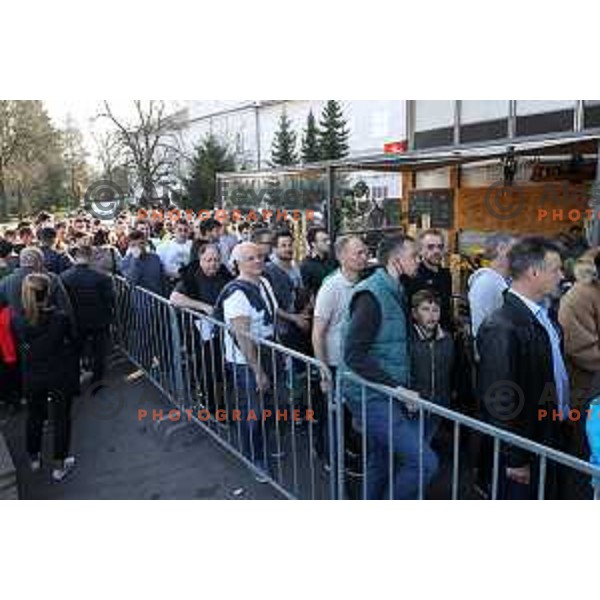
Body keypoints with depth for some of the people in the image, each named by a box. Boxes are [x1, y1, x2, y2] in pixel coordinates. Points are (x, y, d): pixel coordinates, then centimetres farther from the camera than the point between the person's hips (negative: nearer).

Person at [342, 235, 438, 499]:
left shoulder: (396, 292, 12)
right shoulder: (371, 294, -16)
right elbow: (354, 355, -22)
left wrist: (402, 388, 9)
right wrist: (397, 388, -22)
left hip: (387, 395, 9)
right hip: (371, 397, -9)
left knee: (380, 463, 19)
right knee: (424, 461, -13)